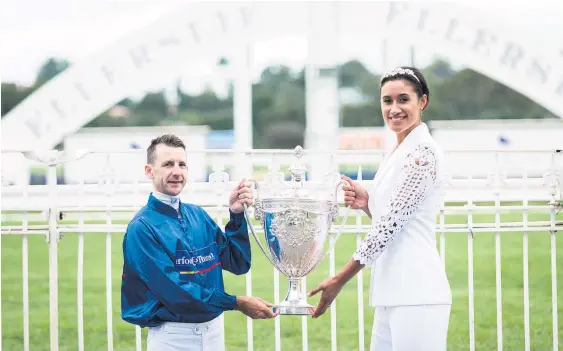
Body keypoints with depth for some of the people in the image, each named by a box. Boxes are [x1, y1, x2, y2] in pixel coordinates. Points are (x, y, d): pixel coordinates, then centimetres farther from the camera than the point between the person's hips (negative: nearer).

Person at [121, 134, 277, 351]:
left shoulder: (198, 216, 7)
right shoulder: (142, 227, -13)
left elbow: (238, 264, 6)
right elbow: (175, 291, -19)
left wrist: (236, 215, -7)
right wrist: (238, 303, -19)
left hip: (213, 332, 6)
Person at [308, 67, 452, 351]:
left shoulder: (423, 151, -11)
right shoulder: (396, 153, 18)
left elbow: (392, 222, -15)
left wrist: (339, 280, -13)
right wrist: (366, 204, 4)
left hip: (416, 292, -10)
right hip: (394, 292, 10)